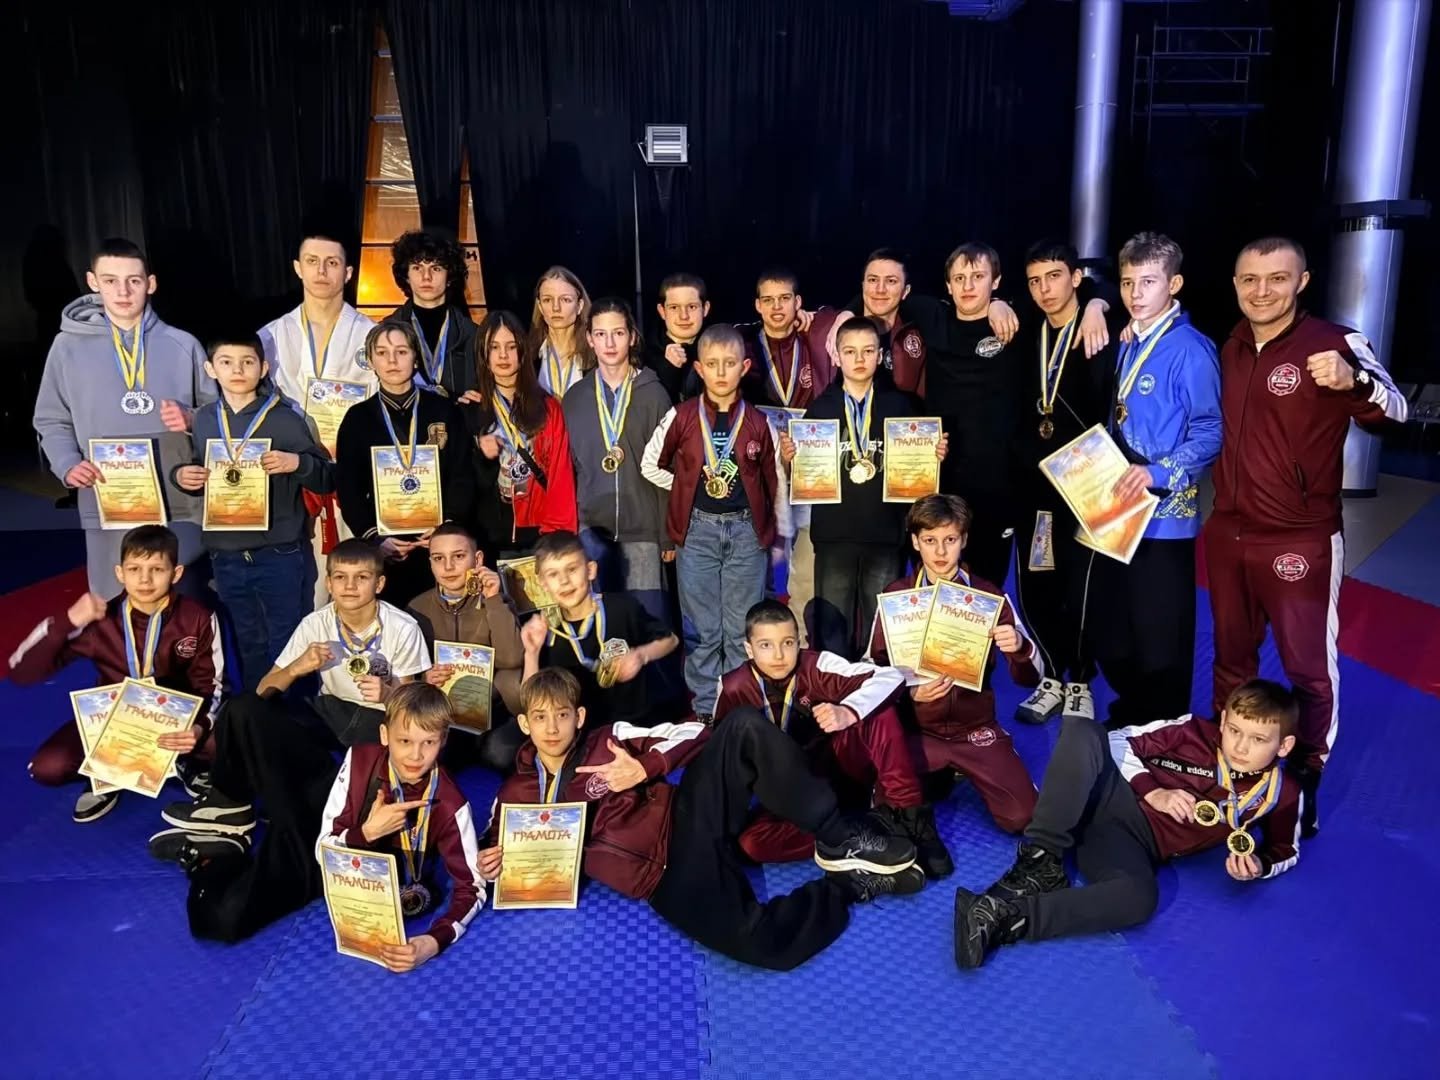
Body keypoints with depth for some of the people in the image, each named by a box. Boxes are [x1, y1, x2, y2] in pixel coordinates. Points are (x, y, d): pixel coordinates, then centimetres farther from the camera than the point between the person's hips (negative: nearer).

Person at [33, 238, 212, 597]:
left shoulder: (182, 345, 4)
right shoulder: (69, 346, 5)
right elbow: (51, 421, 10)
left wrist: (192, 420, -11)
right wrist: (67, 464, -8)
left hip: (182, 505, 0)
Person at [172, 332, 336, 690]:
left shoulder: (285, 420, -6)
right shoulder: (204, 421, 7)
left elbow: (328, 480, -5)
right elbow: (194, 475, 19)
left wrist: (296, 463, -24)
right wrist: (181, 475, -3)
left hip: (280, 556, -4)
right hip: (226, 557, 4)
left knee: (286, 648, 4)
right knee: (249, 646, 17)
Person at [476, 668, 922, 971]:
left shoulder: (610, 740, 9)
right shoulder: (515, 795, 9)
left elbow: (693, 734, 7)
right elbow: (493, 846, 24)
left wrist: (644, 769, -10)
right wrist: (490, 863, 0)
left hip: (688, 818, 2)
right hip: (666, 878, -2)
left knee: (744, 726, -25)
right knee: (762, 943, -33)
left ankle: (840, 843, -16)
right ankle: (849, 885, -4)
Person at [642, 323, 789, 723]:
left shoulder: (758, 423, 0)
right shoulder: (681, 417, -2)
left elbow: (774, 481, 8)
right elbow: (651, 465, 10)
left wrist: (781, 536, 11)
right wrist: (691, 489, 6)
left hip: (747, 530, 0)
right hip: (697, 530, 0)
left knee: (742, 630, 6)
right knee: (702, 629, 7)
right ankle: (706, 711, 19)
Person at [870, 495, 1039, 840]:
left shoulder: (989, 594, -1)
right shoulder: (896, 594, -3)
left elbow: (1029, 678, -4)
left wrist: (1019, 648, -26)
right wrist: (910, 692, -22)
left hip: (976, 728, 1)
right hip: (916, 727, 0)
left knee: (1021, 817, -15)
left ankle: (958, 771, 16)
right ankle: (936, 777, 12)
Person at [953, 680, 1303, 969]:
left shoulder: (1280, 794, 2)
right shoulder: (1195, 732, -1)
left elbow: (1285, 850, 16)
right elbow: (1122, 741, 3)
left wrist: (1257, 865, -6)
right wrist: (1153, 793, -10)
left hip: (1138, 843, 0)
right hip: (1113, 799, 1)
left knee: (1139, 898, -39)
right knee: (1083, 731, -32)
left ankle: (1004, 917, -38)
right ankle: (1042, 860, -29)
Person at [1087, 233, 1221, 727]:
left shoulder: (1191, 350, -13)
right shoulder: (1127, 342, 11)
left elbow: (1210, 432, -17)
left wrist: (1157, 473, -27)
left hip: (1163, 512, -8)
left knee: (1160, 635, 3)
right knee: (1106, 627, 16)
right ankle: (1132, 714, 34)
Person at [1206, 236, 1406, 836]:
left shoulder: (1336, 343, -12)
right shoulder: (1228, 347, 6)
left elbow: (1394, 413, -22)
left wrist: (1354, 382, -42)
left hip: (1300, 541, -6)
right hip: (1226, 532, 6)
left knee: (1308, 665, 4)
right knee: (1230, 655, 19)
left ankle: (1306, 779, 21)